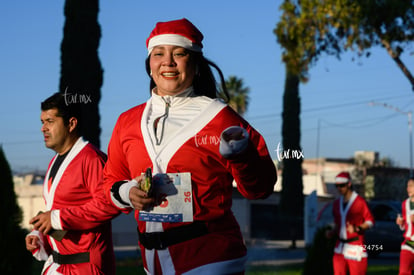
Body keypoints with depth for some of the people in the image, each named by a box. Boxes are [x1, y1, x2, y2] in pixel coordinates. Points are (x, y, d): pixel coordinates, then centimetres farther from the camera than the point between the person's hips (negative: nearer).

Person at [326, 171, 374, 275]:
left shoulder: (359, 201, -6)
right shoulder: (337, 203, 14)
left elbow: (370, 221, -6)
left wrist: (357, 228, -20)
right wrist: (332, 232, 6)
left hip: (356, 246, -6)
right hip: (340, 246, 6)